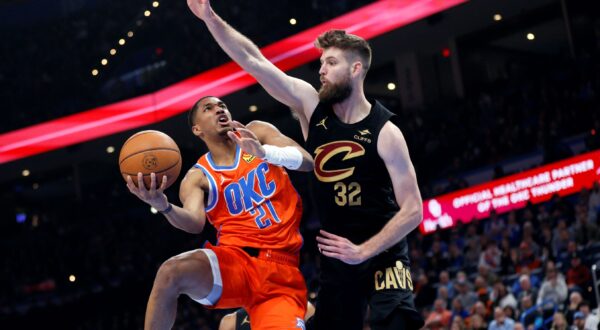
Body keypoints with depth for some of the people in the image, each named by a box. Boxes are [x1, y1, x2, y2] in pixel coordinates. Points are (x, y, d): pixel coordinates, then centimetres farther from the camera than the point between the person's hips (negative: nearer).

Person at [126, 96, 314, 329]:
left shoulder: (257, 133, 12)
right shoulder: (197, 177, 9)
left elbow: (307, 161, -2)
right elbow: (195, 223, -10)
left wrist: (264, 152, -22)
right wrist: (164, 206, -32)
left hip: (282, 269, 0)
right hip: (234, 259, 0)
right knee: (171, 272, -30)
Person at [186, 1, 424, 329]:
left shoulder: (385, 132, -12)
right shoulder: (311, 105, -1)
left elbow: (412, 211, -13)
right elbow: (255, 61, -6)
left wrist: (363, 252, -18)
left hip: (383, 255, -4)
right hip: (336, 257, 5)